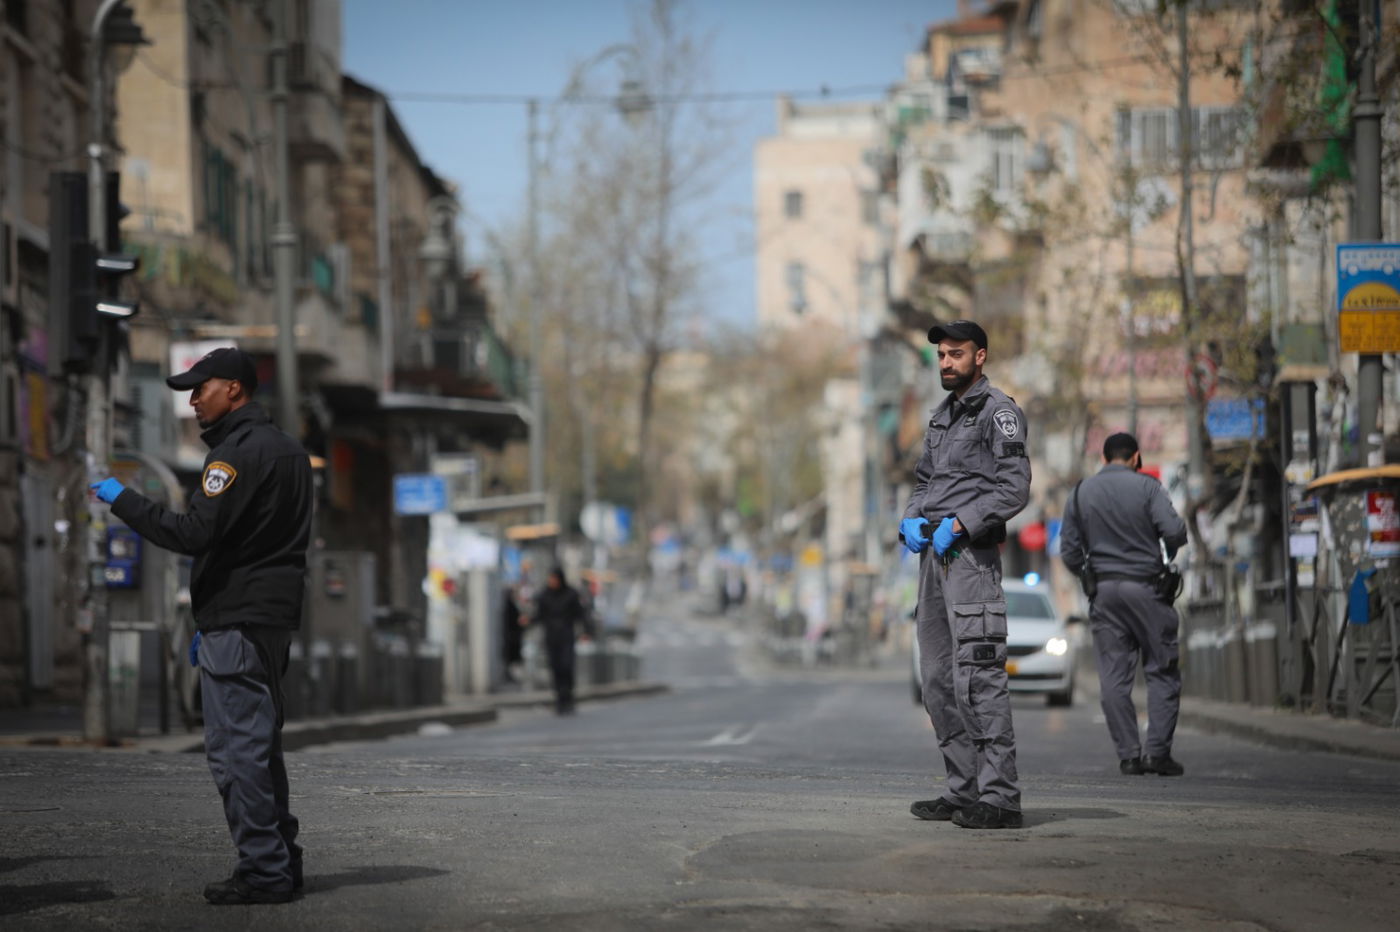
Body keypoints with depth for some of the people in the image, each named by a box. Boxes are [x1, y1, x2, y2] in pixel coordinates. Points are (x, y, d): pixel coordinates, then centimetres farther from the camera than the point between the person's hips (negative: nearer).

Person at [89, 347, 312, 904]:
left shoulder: (237, 453, -14)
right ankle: (280, 863, 17)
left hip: (237, 624, -10)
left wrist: (122, 499, -11)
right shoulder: (286, 450, 19)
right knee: (258, 747, 15)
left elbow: (195, 533, -21)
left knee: (235, 750, -8)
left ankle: (263, 872, -9)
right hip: (274, 617, 10)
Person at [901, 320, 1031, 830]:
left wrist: (958, 524, -18)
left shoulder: (999, 412, -5)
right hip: (933, 553, 9)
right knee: (937, 678, 8)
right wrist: (911, 520, 5)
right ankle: (964, 790, 13)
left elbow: (1014, 488, -14)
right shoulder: (943, 416, 22)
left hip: (971, 553, -9)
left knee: (977, 676, -14)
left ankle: (999, 797, -16)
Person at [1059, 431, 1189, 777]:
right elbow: (1174, 531, -14)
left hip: (1104, 592, 3)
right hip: (1145, 588, -3)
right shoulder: (1146, 487, -3)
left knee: (1114, 676, 4)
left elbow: (1069, 550, 7)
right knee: (1161, 671, 3)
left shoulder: (1082, 492, 9)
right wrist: (1170, 555, 7)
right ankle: (1158, 752, -5)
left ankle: (1129, 755, 1)